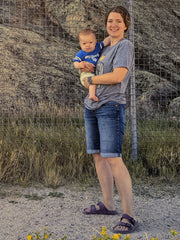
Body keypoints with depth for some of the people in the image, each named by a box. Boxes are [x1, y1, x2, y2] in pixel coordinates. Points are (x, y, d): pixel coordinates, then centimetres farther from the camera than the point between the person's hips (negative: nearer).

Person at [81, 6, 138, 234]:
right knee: (98, 156, 11)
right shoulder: (105, 48, 19)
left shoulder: (125, 46, -5)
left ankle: (129, 216, -14)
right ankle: (107, 204, 23)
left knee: (113, 158, -16)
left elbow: (118, 76, -18)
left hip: (111, 107, -9)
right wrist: (83, 65, 13)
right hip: (92, 107, 9)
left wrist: (90, 80, -5)